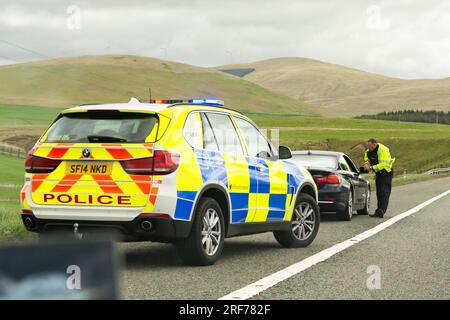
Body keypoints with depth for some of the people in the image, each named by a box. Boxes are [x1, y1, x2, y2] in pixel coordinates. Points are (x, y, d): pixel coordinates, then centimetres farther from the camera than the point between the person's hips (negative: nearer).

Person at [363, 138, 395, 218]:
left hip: (386, 173, -8)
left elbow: (383, 164, -32)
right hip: (378, 173, 8)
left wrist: (371, 168, -35)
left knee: (384, 192, -14)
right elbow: (367, 159, 15)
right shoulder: (368, 151, -1)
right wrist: (366, 164, -9)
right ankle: (379, 211, 16)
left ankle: (381, 211, -21)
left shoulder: (383, 150, -26)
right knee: (379, 193, 11)